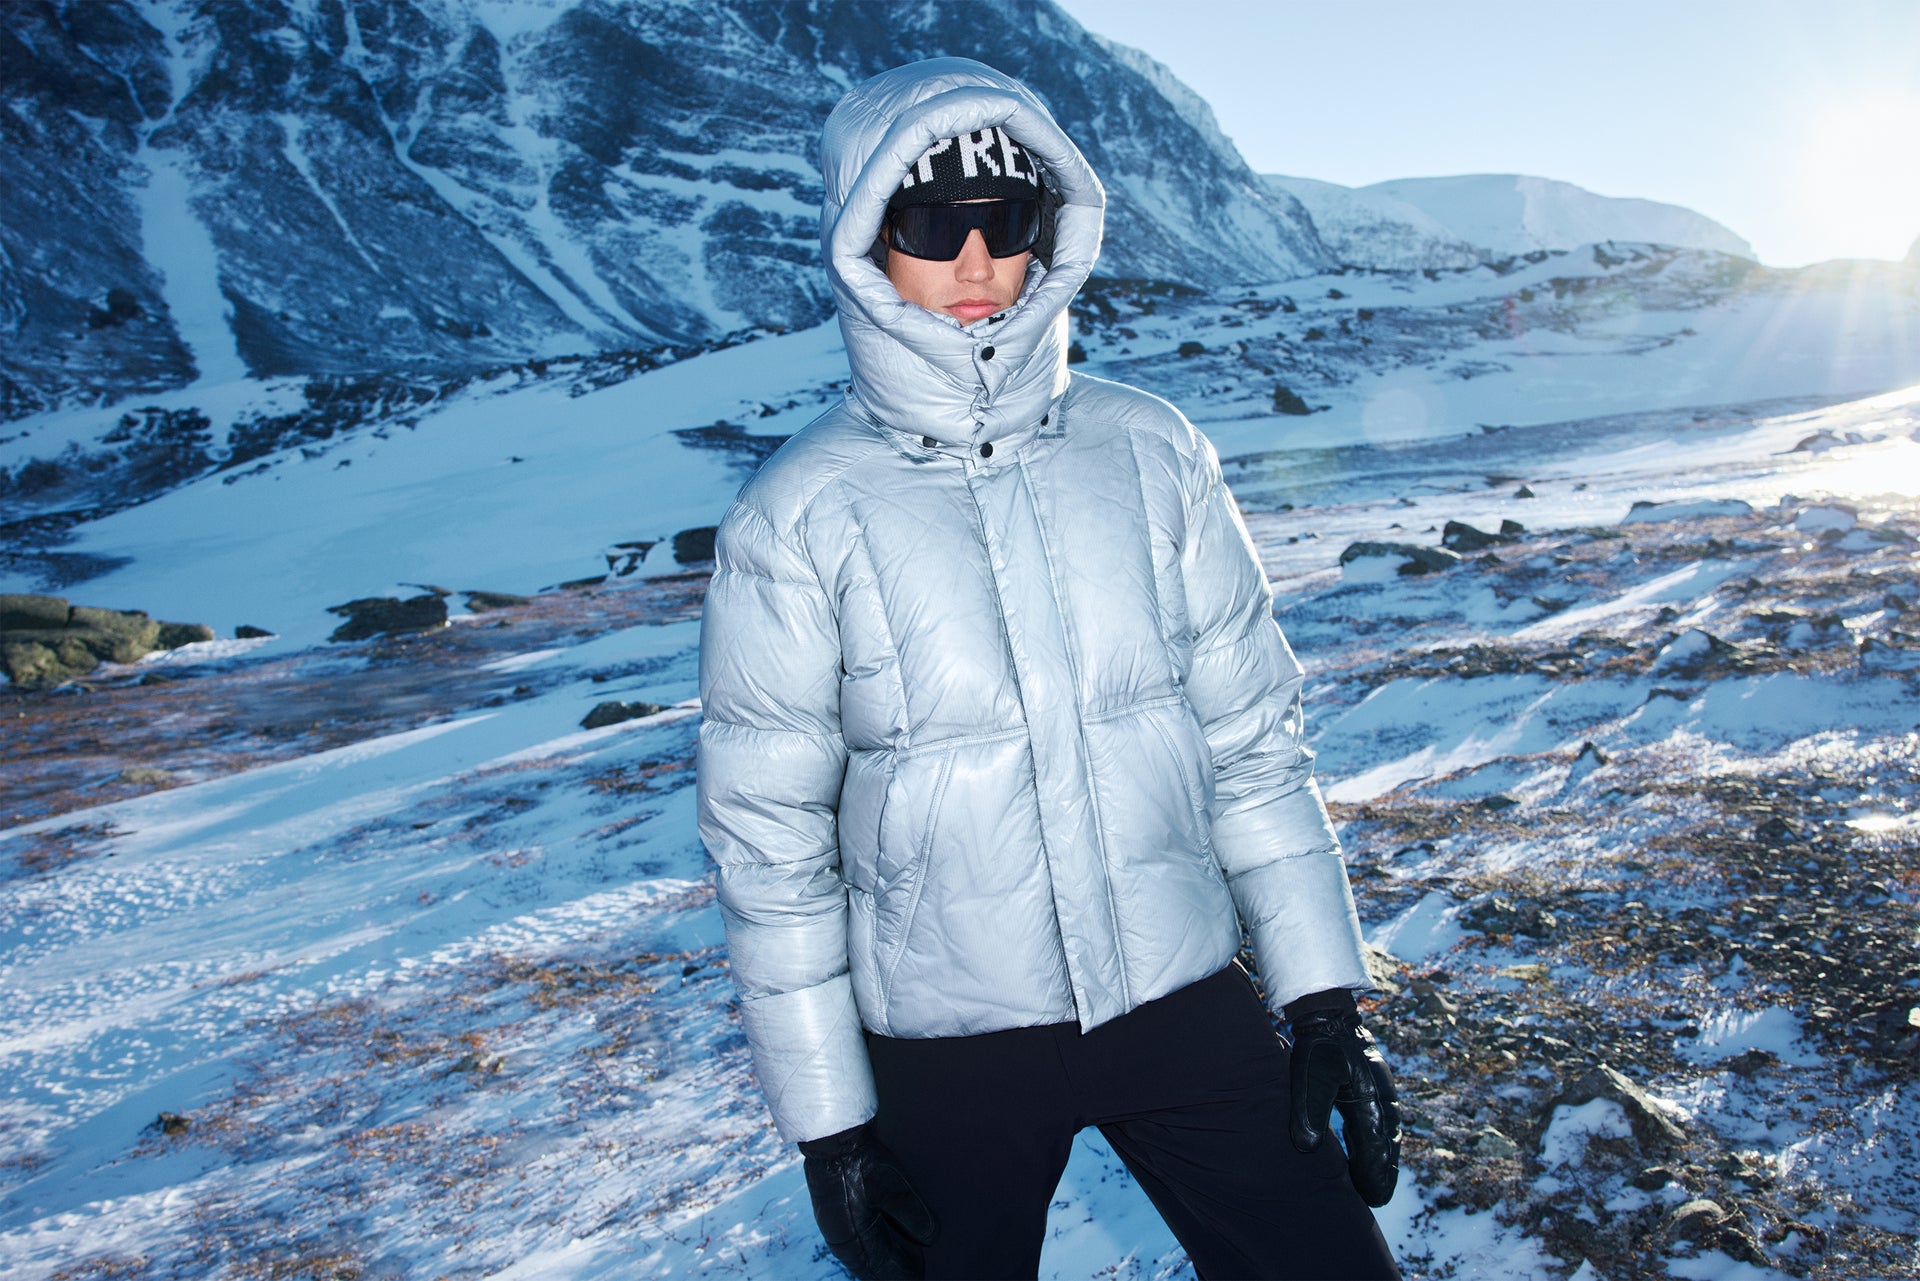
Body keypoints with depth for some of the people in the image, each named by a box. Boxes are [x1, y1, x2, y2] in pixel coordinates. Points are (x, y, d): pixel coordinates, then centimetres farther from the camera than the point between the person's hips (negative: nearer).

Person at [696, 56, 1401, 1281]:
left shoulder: (1151, 451, -3)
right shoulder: (795, 517, -10)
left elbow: (1254, 738, 2)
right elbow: (769, 836, -5)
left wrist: (1326, 1001, 0)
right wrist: (825, 1121, -3)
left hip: (1182, 996, 2)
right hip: (945, 1041, -1)